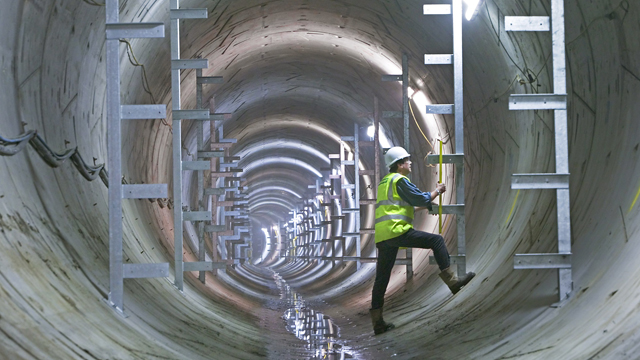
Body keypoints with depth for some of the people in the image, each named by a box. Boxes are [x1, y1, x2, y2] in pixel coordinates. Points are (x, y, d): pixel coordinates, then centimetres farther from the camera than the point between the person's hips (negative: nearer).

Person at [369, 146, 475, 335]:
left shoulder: (384, 182, 26)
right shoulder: (400, 180, -2)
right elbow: (422, 200, -4)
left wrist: (428, 203, 37)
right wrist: (437, 191, 13)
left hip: (381, 238, 9)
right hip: (397, 231, -9)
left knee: (381, 279, 10)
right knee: (437, 241, -2)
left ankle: (377, 322, 12)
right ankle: (452, 281, -6)